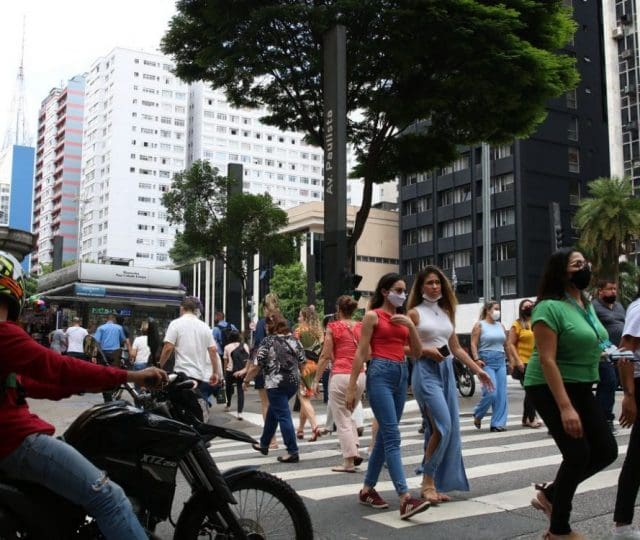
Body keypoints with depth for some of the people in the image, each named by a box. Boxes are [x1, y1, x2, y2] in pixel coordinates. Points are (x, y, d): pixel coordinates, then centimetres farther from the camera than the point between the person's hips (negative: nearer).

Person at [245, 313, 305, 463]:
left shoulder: (268, 341, -9)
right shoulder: (294, 340, 6)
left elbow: (257, 365, -9)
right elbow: (302, 361, 10)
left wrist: (247, 379, 4)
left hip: (276, 384, -6)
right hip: (294, 382, 6)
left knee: (283, 416, -1)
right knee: (273, 411, 22)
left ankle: (293, 452, -2)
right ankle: (264, 444, 33)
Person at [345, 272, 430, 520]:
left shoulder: (403, 318, 17)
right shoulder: (373, 316, -2)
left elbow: (417, 352, 11)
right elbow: (361, 353, -5)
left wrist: (411, 326, -3)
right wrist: (352, 387, -9)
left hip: (401, 374, 7)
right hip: (380, 374, -7)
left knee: (384, 435, 11)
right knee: (392, 437, -13)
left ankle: (367, 489, 23)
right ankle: (405, 499, -18)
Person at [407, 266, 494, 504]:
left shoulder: (446, 313, 15)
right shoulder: (415, 313, -2)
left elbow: (456, 348, 18)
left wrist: (477, 369, 13)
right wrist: (425, 351, -18)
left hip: (446, 371, 7)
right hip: (425, 371, -7)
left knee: (449, 429, 4)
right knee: (442, 426, -17)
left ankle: (436, 484, 14)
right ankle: (427, 482, -5)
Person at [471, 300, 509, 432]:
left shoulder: (500, 325, 14)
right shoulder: (479, 325, -1)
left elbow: (506, 344, 19)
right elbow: (473, 344, -6)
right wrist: (477, 359, -17)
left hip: (501, 361, 6)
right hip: (486, 362, -6)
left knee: (501, 394, 1)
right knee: (491, 393, -12)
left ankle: (498, 423, 7)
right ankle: (477, 415, 13)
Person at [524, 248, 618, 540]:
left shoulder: (587, 305, 9)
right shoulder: (550, 307, -18)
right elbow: (547, 359, -24)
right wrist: (565, 407, -28)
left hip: (581, 387, 9)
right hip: (550, 388, -9)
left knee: (606, 450, 6)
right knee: (578, 453, -10)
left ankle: (550, 493, 24)